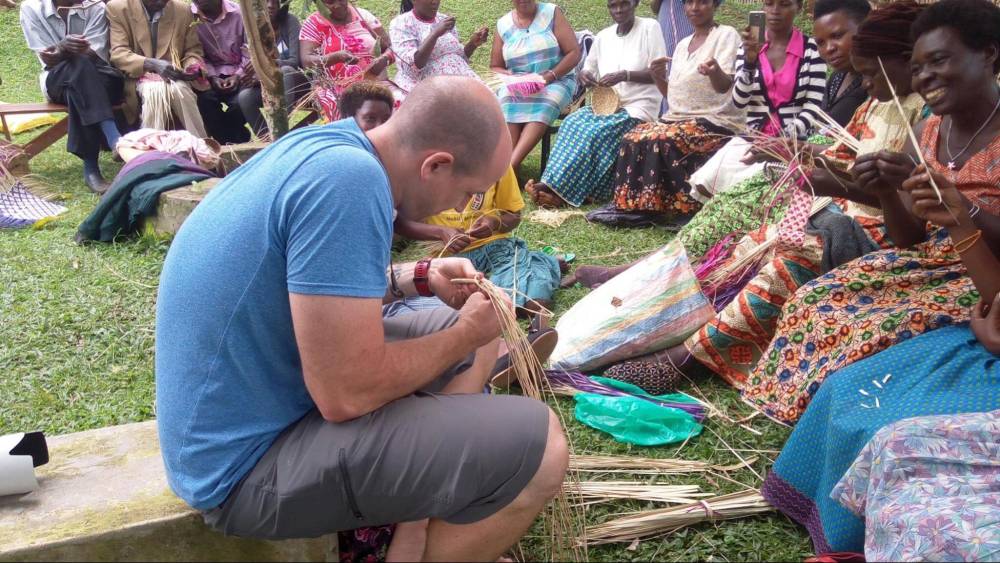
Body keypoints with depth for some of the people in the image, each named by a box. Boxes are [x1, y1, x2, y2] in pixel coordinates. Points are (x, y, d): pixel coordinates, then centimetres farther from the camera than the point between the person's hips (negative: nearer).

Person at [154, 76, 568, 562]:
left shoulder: (325, 145, 3)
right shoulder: (348, 179, -27)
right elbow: (347, 394, -27)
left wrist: (421, 277, 8)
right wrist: (466, 332, -11)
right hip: (249, 461, -10)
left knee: (477, 343, 15)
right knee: (538, 447, -18)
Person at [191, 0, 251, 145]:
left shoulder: (238, 13, -11)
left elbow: (250, 52, -6)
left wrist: (238, 76, -17)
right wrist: (212, 77, -17)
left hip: (239, 72, -1)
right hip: (212, 73, 1)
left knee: (241, 102, -28)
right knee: (205, 98, -28)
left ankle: (222, 136, 1)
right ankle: (235, 141, -10)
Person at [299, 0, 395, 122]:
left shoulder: (364, 15, 10)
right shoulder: (313, 23, 3)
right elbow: (306, 61, -8)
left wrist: (383, 59, -15)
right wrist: (337, 57, -24)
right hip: (334, 88, -2)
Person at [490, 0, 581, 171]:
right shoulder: (503, 24, 8)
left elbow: (574, 53, -4)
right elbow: (495, 67, 13)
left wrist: (550, 76, -18)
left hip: (556, 81, -2)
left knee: (543, 108, -36)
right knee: (508, 105, -33)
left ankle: (511, 165, -45)